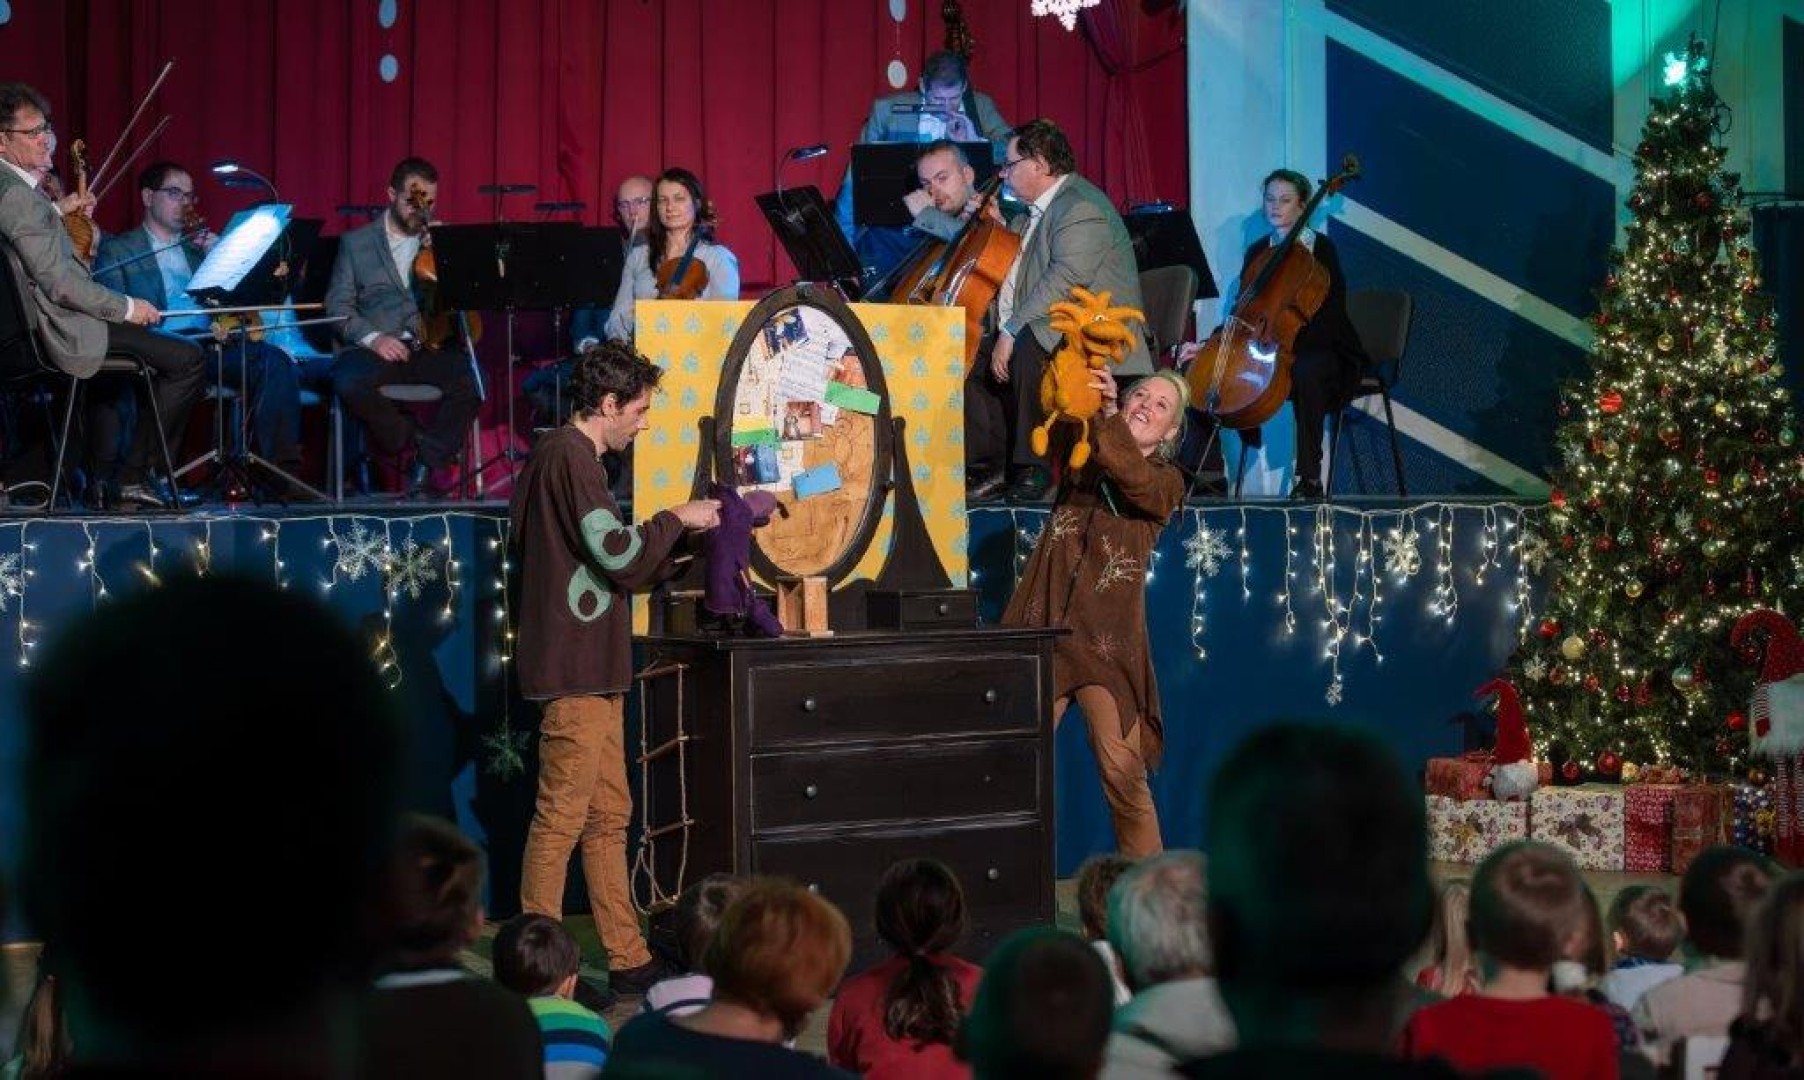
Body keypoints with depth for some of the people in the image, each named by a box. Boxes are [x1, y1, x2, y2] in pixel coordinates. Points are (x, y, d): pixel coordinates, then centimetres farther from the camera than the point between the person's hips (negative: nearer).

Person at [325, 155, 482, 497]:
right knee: (349, 382, -36)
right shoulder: (356, 243, 15)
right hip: (374, 350, -1)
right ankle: (408, 440, -10)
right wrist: (373, 337, -12)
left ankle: (426, 464, -16)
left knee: (472, 377, -31)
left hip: (430, 348, 1)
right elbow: (338, 306, 6)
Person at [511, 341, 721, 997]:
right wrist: (677, 519, -3)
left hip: (592, 671, 11)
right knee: (561, 819, -8)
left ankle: (627, 961, 16)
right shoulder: (570, 457, -12)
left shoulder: (566, 456, 20)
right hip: (577, 672, -11)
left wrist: (676, 540, 17)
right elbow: (618, 555, -18)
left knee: (608, 818, 11)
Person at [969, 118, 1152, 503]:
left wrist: (1012, 331, -31)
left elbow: (1065, 280, -28)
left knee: (1028, 351, -37)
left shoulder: (1082, 207, -16)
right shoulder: (1038, 210, 19)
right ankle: (992, 467, -2)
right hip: (1041, 330, 11)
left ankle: (1034, 466, -25)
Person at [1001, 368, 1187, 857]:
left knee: (1123, 772, -9)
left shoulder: (1166, 481, 8)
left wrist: (1108, 414, -25)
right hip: (1045, 628, 2)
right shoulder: (1081, 457, 16)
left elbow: (1134, 478, -14)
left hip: (1107, 639, -2)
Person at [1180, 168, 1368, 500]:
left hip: (1321, 350, -5)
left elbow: (1331, 315, -13)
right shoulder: (1258, 252, 11)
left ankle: (1310, 479, -32)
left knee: (1305, 372, -42)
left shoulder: (1321, 249, -4)